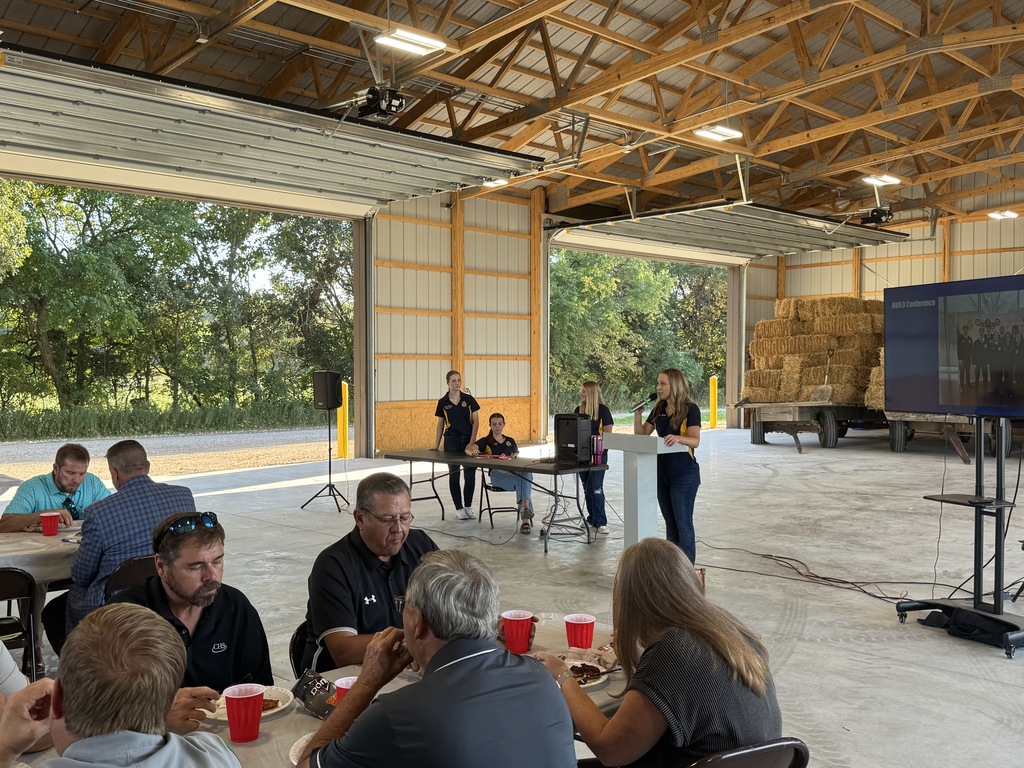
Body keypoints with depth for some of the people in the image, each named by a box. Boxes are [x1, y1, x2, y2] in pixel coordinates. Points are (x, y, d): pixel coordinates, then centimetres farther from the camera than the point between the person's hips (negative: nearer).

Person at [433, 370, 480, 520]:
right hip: (451, 441, 0)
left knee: (470, 474, 2)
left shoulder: (469, 399, 0)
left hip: (468, 440, 1)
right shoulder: (443, 402, 0)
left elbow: (476, 421, 0)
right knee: (454, 474, 3)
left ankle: (468, 506, 17)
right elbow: (440, 425, 6)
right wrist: (436, 446, 3)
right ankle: (459, 508, 13)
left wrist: (472, 441, -10)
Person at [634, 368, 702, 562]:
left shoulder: (690, 409, -9)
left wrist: (679, 438, -41)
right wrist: (637, 415, -6)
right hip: (662, 472, 7)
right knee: (670, 523, 13)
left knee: (683, 523, -5)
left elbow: (695, 441, -21)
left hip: (684, 474, -6)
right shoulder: (659, 409, 9)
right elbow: (641, 436, 9)